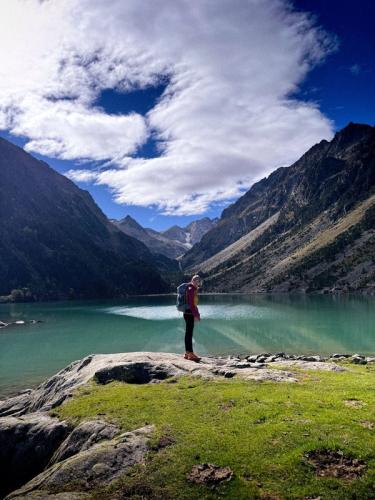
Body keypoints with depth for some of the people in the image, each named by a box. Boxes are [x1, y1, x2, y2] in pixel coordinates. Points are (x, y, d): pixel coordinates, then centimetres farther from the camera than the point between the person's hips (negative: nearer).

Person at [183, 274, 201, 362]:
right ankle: (190, 354, -4)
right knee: (189, 333, -7)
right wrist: (196, 315, -19)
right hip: (189, 314, -10)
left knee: (188, 333, 13)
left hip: (189, 314, 10)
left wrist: (197, 314, 21)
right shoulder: (191, 289, -15)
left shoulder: (193, 289, 16)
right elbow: (191, 304, -20)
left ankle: (187, 353, 19)